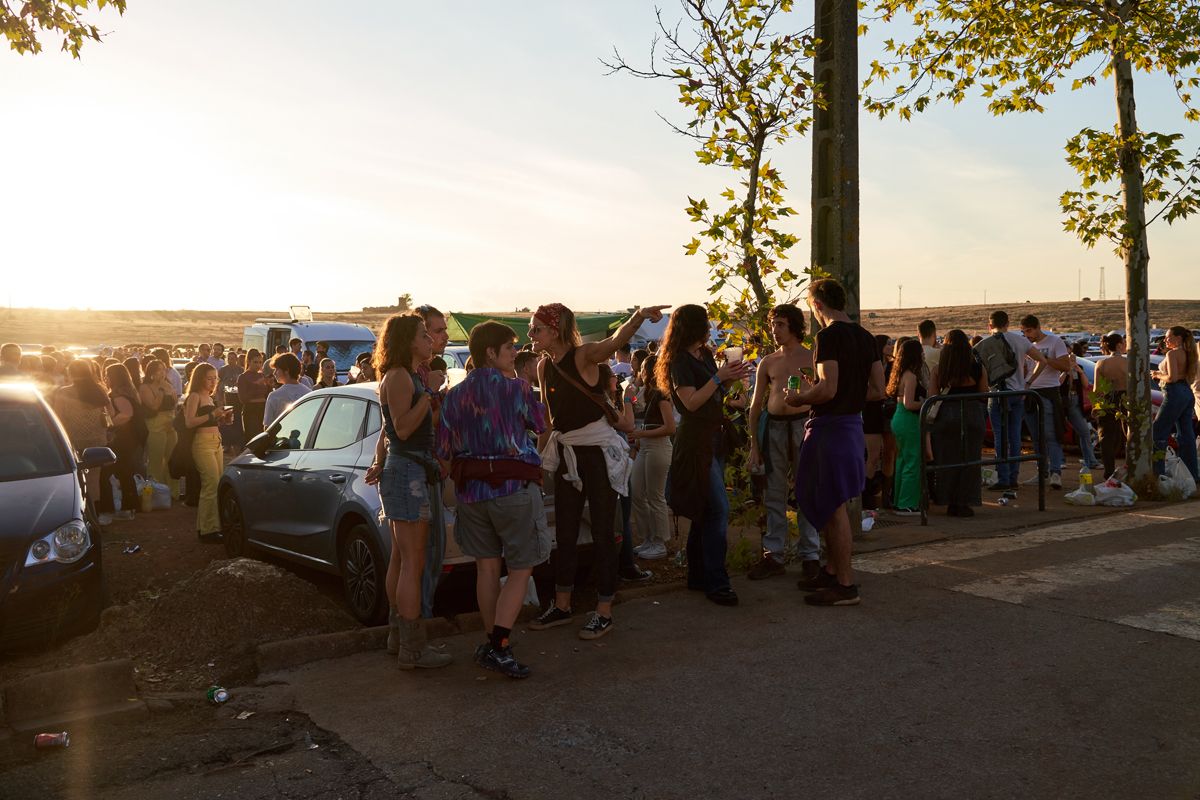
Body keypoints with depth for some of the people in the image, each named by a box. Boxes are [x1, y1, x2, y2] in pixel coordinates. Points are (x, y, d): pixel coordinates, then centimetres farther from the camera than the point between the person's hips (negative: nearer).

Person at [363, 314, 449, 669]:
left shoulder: (405, 377, 18)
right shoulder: (399, 377, -12)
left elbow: (386, 433, 20)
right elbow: (402, 428, -21)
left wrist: (379, 464, 13)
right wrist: (430, 393, -22)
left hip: (400, 471, 10)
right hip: (408, 473, -10)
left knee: (400, 559, 15)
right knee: (413, 563, -7)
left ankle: (398, 634, 24)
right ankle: (413, 648, -3)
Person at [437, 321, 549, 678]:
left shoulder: (454, 395, 4)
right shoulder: (516, 388, -8)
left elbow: (444, 451, 3)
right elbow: (540, 424, 8)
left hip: (471, 489, 5)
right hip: (514, 488, -5)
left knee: (487, 567, 13)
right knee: (520, 570, 3)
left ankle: (492, 642, 20)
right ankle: (499, 646, -6)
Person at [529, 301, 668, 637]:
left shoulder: (584, 355, -15)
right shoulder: (544, 366, 6)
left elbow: (616, 339, -35)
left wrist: (639, 316, -55)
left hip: (599, 451, -7)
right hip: (566, 453, 7)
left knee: (601, 533, 0)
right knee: (565, 533, 13)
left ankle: (604, 612, 11)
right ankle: (562, 605, 26)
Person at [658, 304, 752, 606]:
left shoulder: (705, 355, 14)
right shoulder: (680, 361, -11)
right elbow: (691, 402, -20)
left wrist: (731, 377, 5)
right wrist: (719, 377, -21)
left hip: (713, 439, 9)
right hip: (695, 440, -9)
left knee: (704, 512, 12)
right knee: (718, 510, -14)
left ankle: (698, 576, 21)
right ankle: (716, 583, -10)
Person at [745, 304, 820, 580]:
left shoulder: (812, 358, 3)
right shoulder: (768, 362, 12)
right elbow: (756, 405, 13)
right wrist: (754, 445, 8)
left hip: (804, 424, -3)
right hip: (773, 427, 3)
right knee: (774, 495, 7)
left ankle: (810, 555, 10)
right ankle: (774, 555, 14)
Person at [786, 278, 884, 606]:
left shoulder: (829, 336, -16)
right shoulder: (865, 337, 10)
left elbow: (828, 389, -23)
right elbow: (879, 388, 11)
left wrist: (799, 398, -7)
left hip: (830, 428, -9)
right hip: (853, 423, 9)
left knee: (834, 507, -2)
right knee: (830, 503, 19)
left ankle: (845, 585, 5)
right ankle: (832, 571, 30)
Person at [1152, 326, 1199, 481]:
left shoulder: (1172, 354, -12)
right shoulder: (1187, 354, 14)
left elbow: (1172, 378, -21)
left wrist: (1159, 375, -3)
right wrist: (1162, 375, 15)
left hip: (1175, 394, -9)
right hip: (1188, 394, 9)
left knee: (1158, 433, -2)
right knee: (1186, 435, 11)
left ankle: (1158, 472, -4)